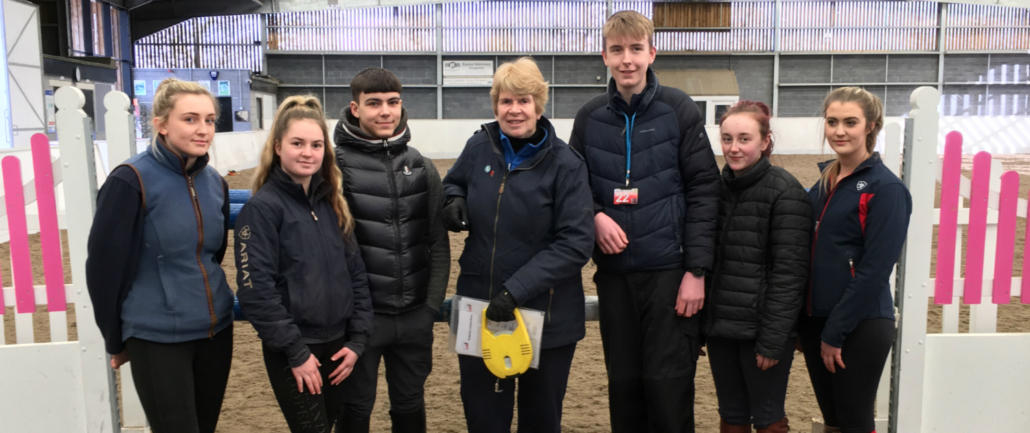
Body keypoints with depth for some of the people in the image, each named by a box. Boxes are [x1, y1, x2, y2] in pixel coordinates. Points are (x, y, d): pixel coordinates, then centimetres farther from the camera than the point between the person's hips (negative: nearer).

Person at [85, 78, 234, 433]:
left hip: (216, 330, 6)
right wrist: (116, 341, -1)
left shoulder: (215, 182, 3)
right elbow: (104, 265, -9)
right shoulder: (132, 181, -14)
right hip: (157, 338, -6)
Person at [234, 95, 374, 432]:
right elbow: (255, 290, -16)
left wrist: (357, 338, 2)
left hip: (337, 345, 6)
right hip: (293, 353, -6)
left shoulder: (332, 203, 7)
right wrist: (295, 351, -15)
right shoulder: (262, 208, -11)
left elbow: (356, 273, 9)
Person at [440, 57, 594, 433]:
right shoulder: (479, 146, -1)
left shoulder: (565, 164, -12)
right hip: (479, 309, 3)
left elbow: (575, 244, -16)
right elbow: (453, 182, 18)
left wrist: (517, 289, -22)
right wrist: (454, 201, -6)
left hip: (546, 316, -2)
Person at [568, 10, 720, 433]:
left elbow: (703, 190, -4)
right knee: (623, 383, 12)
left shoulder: (679, 110, -3)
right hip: (613, 271, 3)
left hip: (669, 270, -3)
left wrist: (697, 269, -9)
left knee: (669, 384, 2)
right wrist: (595, 216, -9)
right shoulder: (589, 117, 5)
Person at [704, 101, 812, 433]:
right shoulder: (716, 188, 8)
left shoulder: (785, 192, -10)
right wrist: (701, 324, 9)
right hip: (720, 327, 6)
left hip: (762, 329, -6)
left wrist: (773, 339, -17)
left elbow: (790, 273, -14)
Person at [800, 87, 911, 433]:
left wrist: (835, 332, -15)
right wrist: (813, 325, 8)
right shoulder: (825, 181, 10)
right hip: (815, 319, 6)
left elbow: (875, 270, -16)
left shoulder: (886, 188, -11)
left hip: (861, 327, -6)